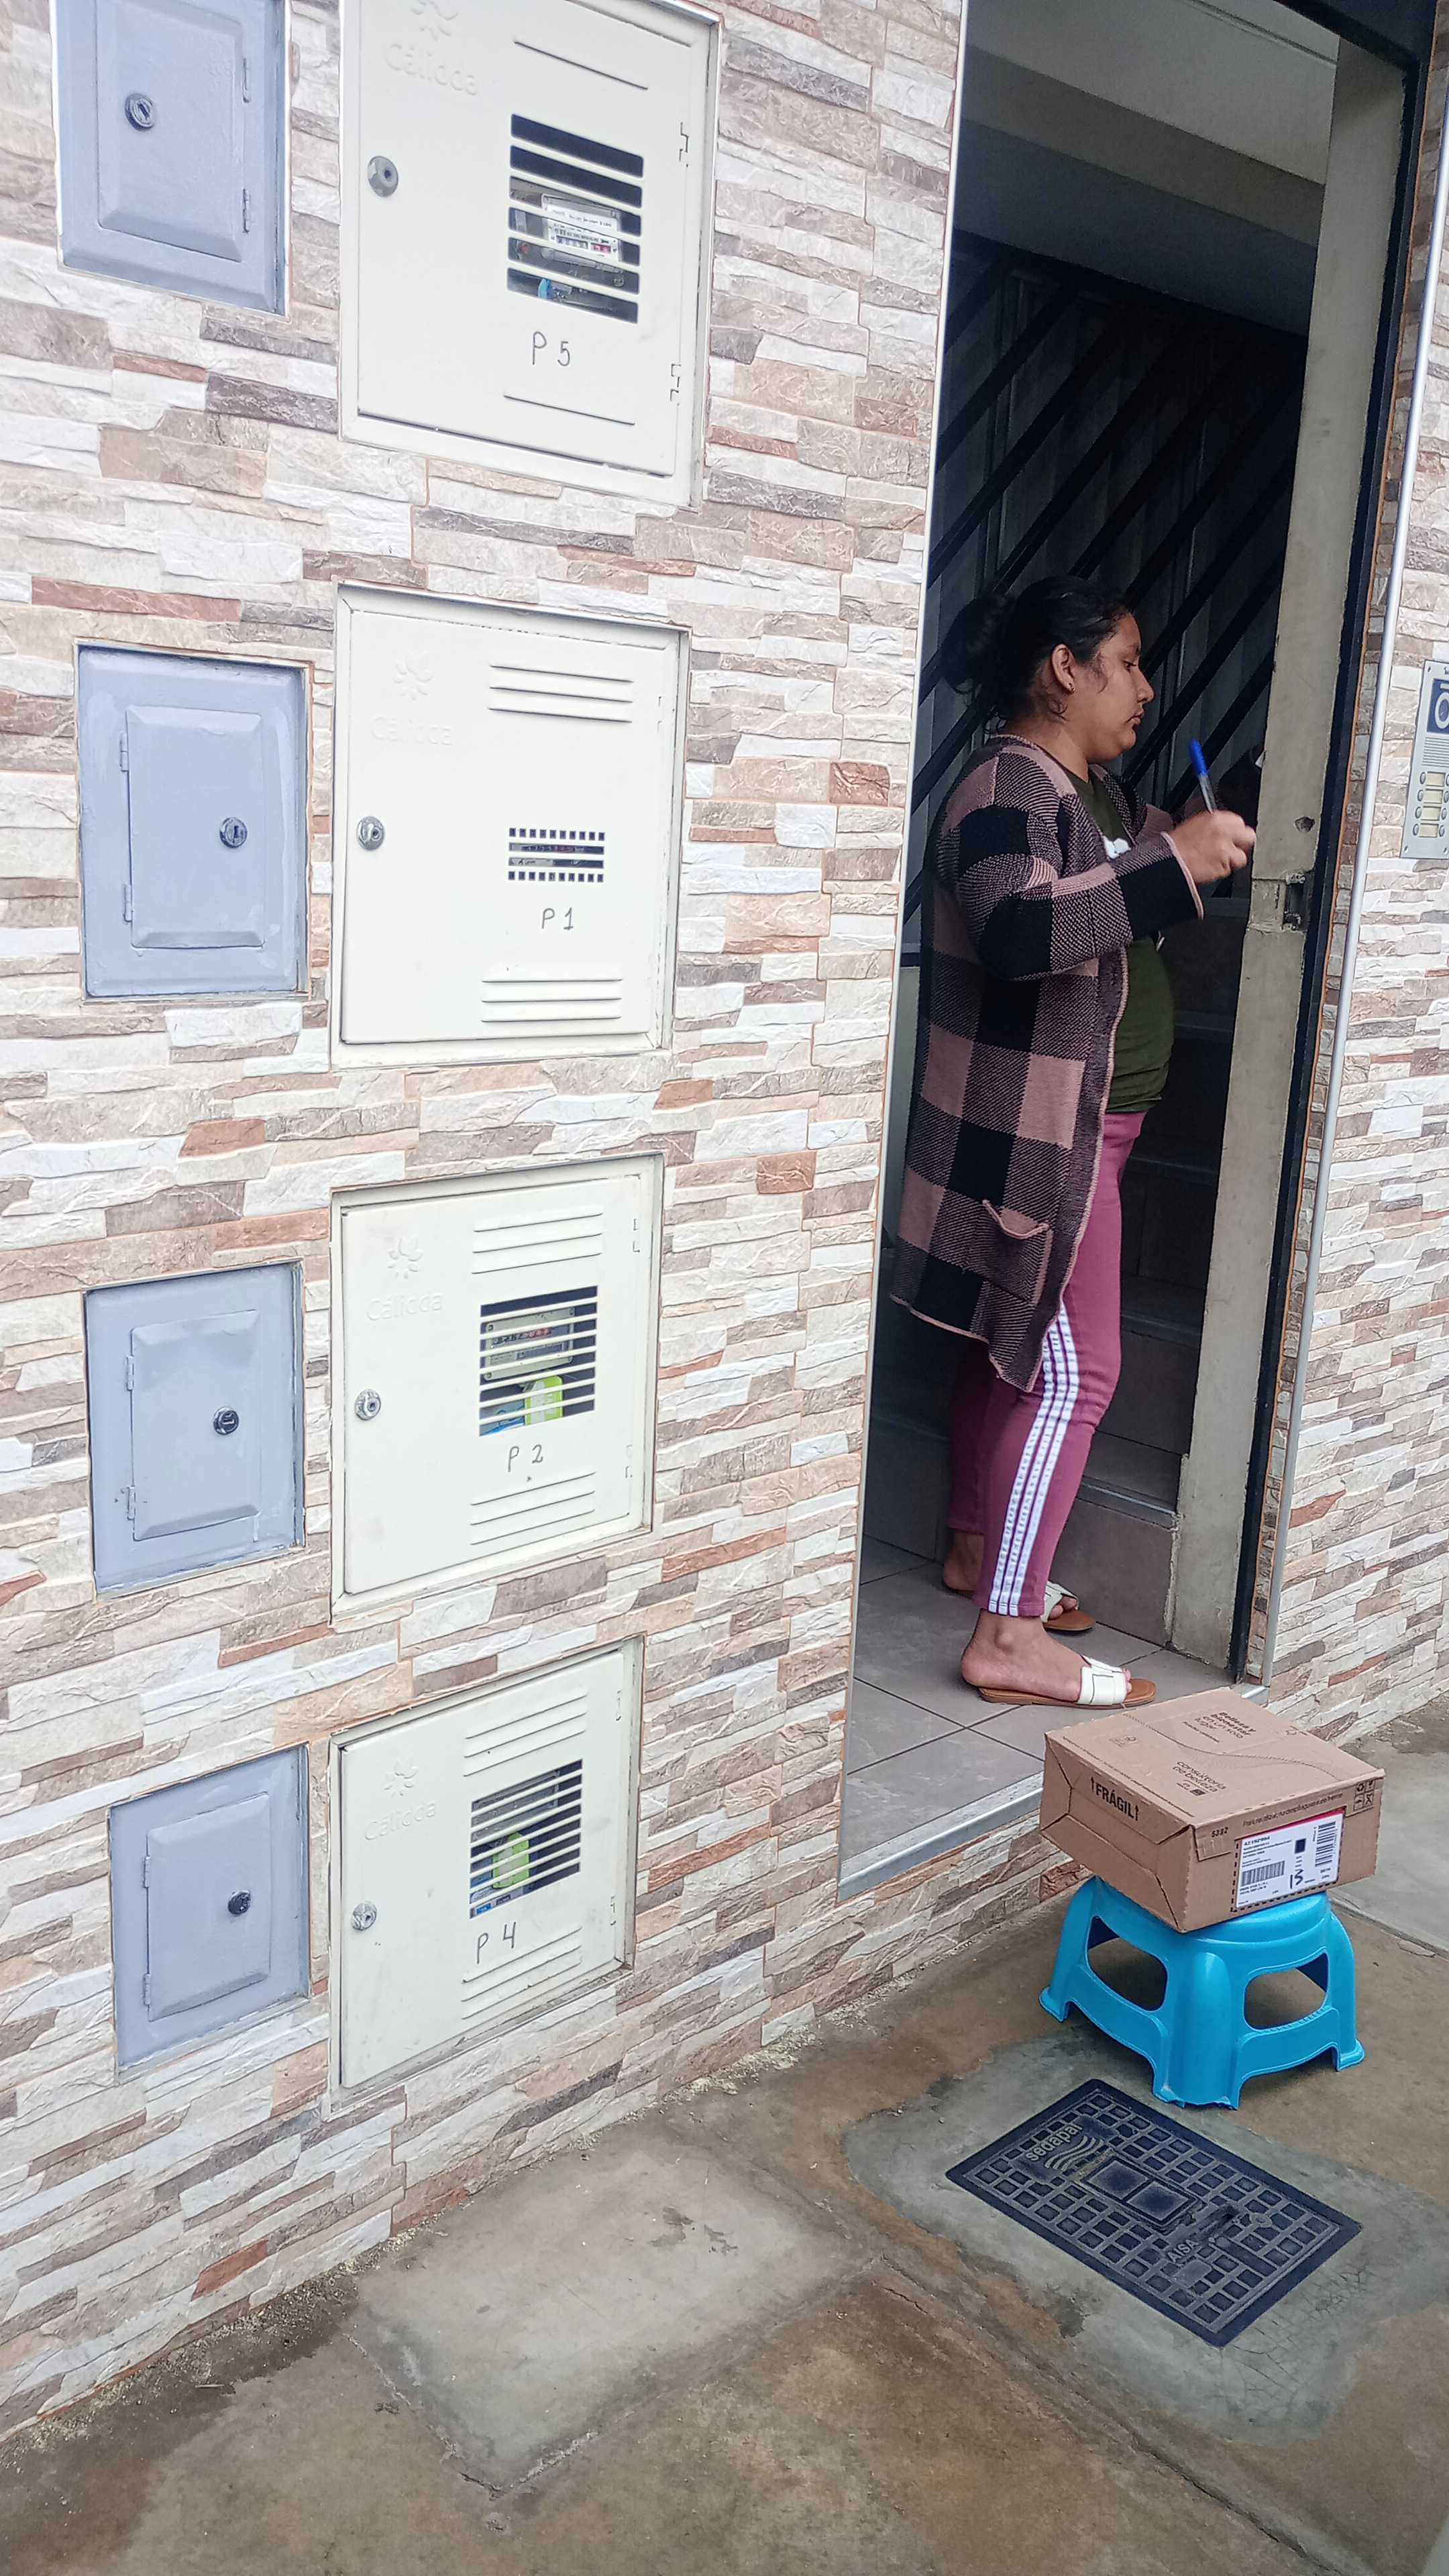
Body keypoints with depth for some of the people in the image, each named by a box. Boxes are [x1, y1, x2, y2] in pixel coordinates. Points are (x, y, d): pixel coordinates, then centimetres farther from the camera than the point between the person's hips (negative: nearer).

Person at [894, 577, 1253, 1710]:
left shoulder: (1097, 789, 14)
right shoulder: (1007, 789, -17)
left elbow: (1123, 912, 27)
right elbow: (1018, 930, -35)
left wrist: (1205, 850, 11)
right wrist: (1174, 861, -33)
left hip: (1073, 1125, 10)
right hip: (1033, 1133, -10)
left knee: (1014, 1345, 18)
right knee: (1072, 1370, -9)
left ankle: (977, 1548, 33)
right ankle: (1009, 1637, -3)